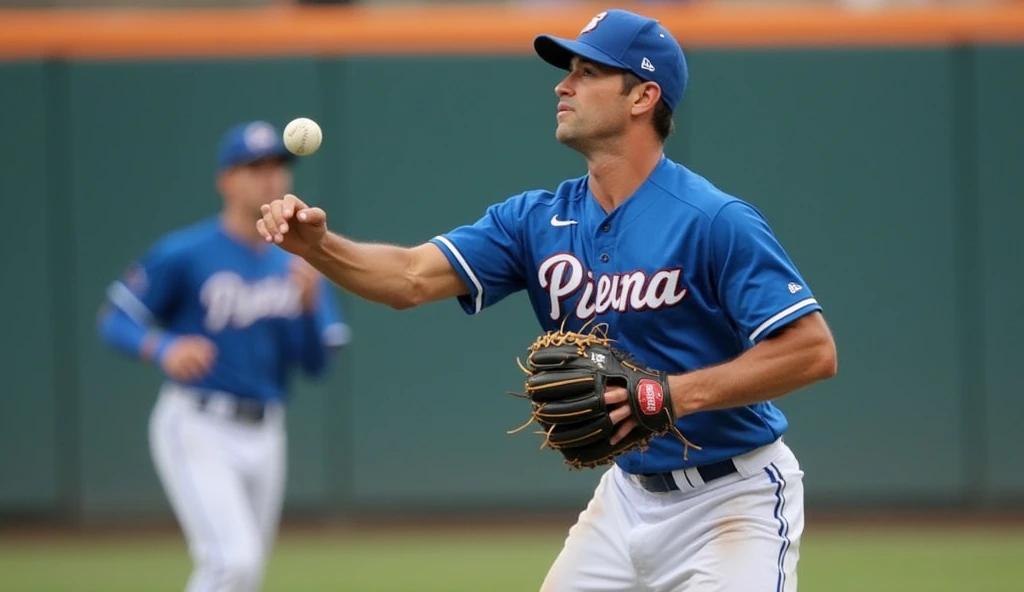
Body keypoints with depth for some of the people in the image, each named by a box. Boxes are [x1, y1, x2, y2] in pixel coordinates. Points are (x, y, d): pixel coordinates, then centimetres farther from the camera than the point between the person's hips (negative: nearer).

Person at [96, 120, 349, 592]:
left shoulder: (295, 267, 7)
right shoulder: (184, 254, -8)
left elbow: (316, 365, 4)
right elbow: (114, 322, -6)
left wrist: (309, 303, -14)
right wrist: (164, 350, -26)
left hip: (264, 439, 6)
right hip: (197, 431, -6)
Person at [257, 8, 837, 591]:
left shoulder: (715, 221, -18)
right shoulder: (540, 220, 2)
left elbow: (813, 350, -22)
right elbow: (414, 278, -8)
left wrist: (676, 394, -29)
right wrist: (319, 244, -27)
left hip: (734, 501, -7)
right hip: (629, 494, 7)